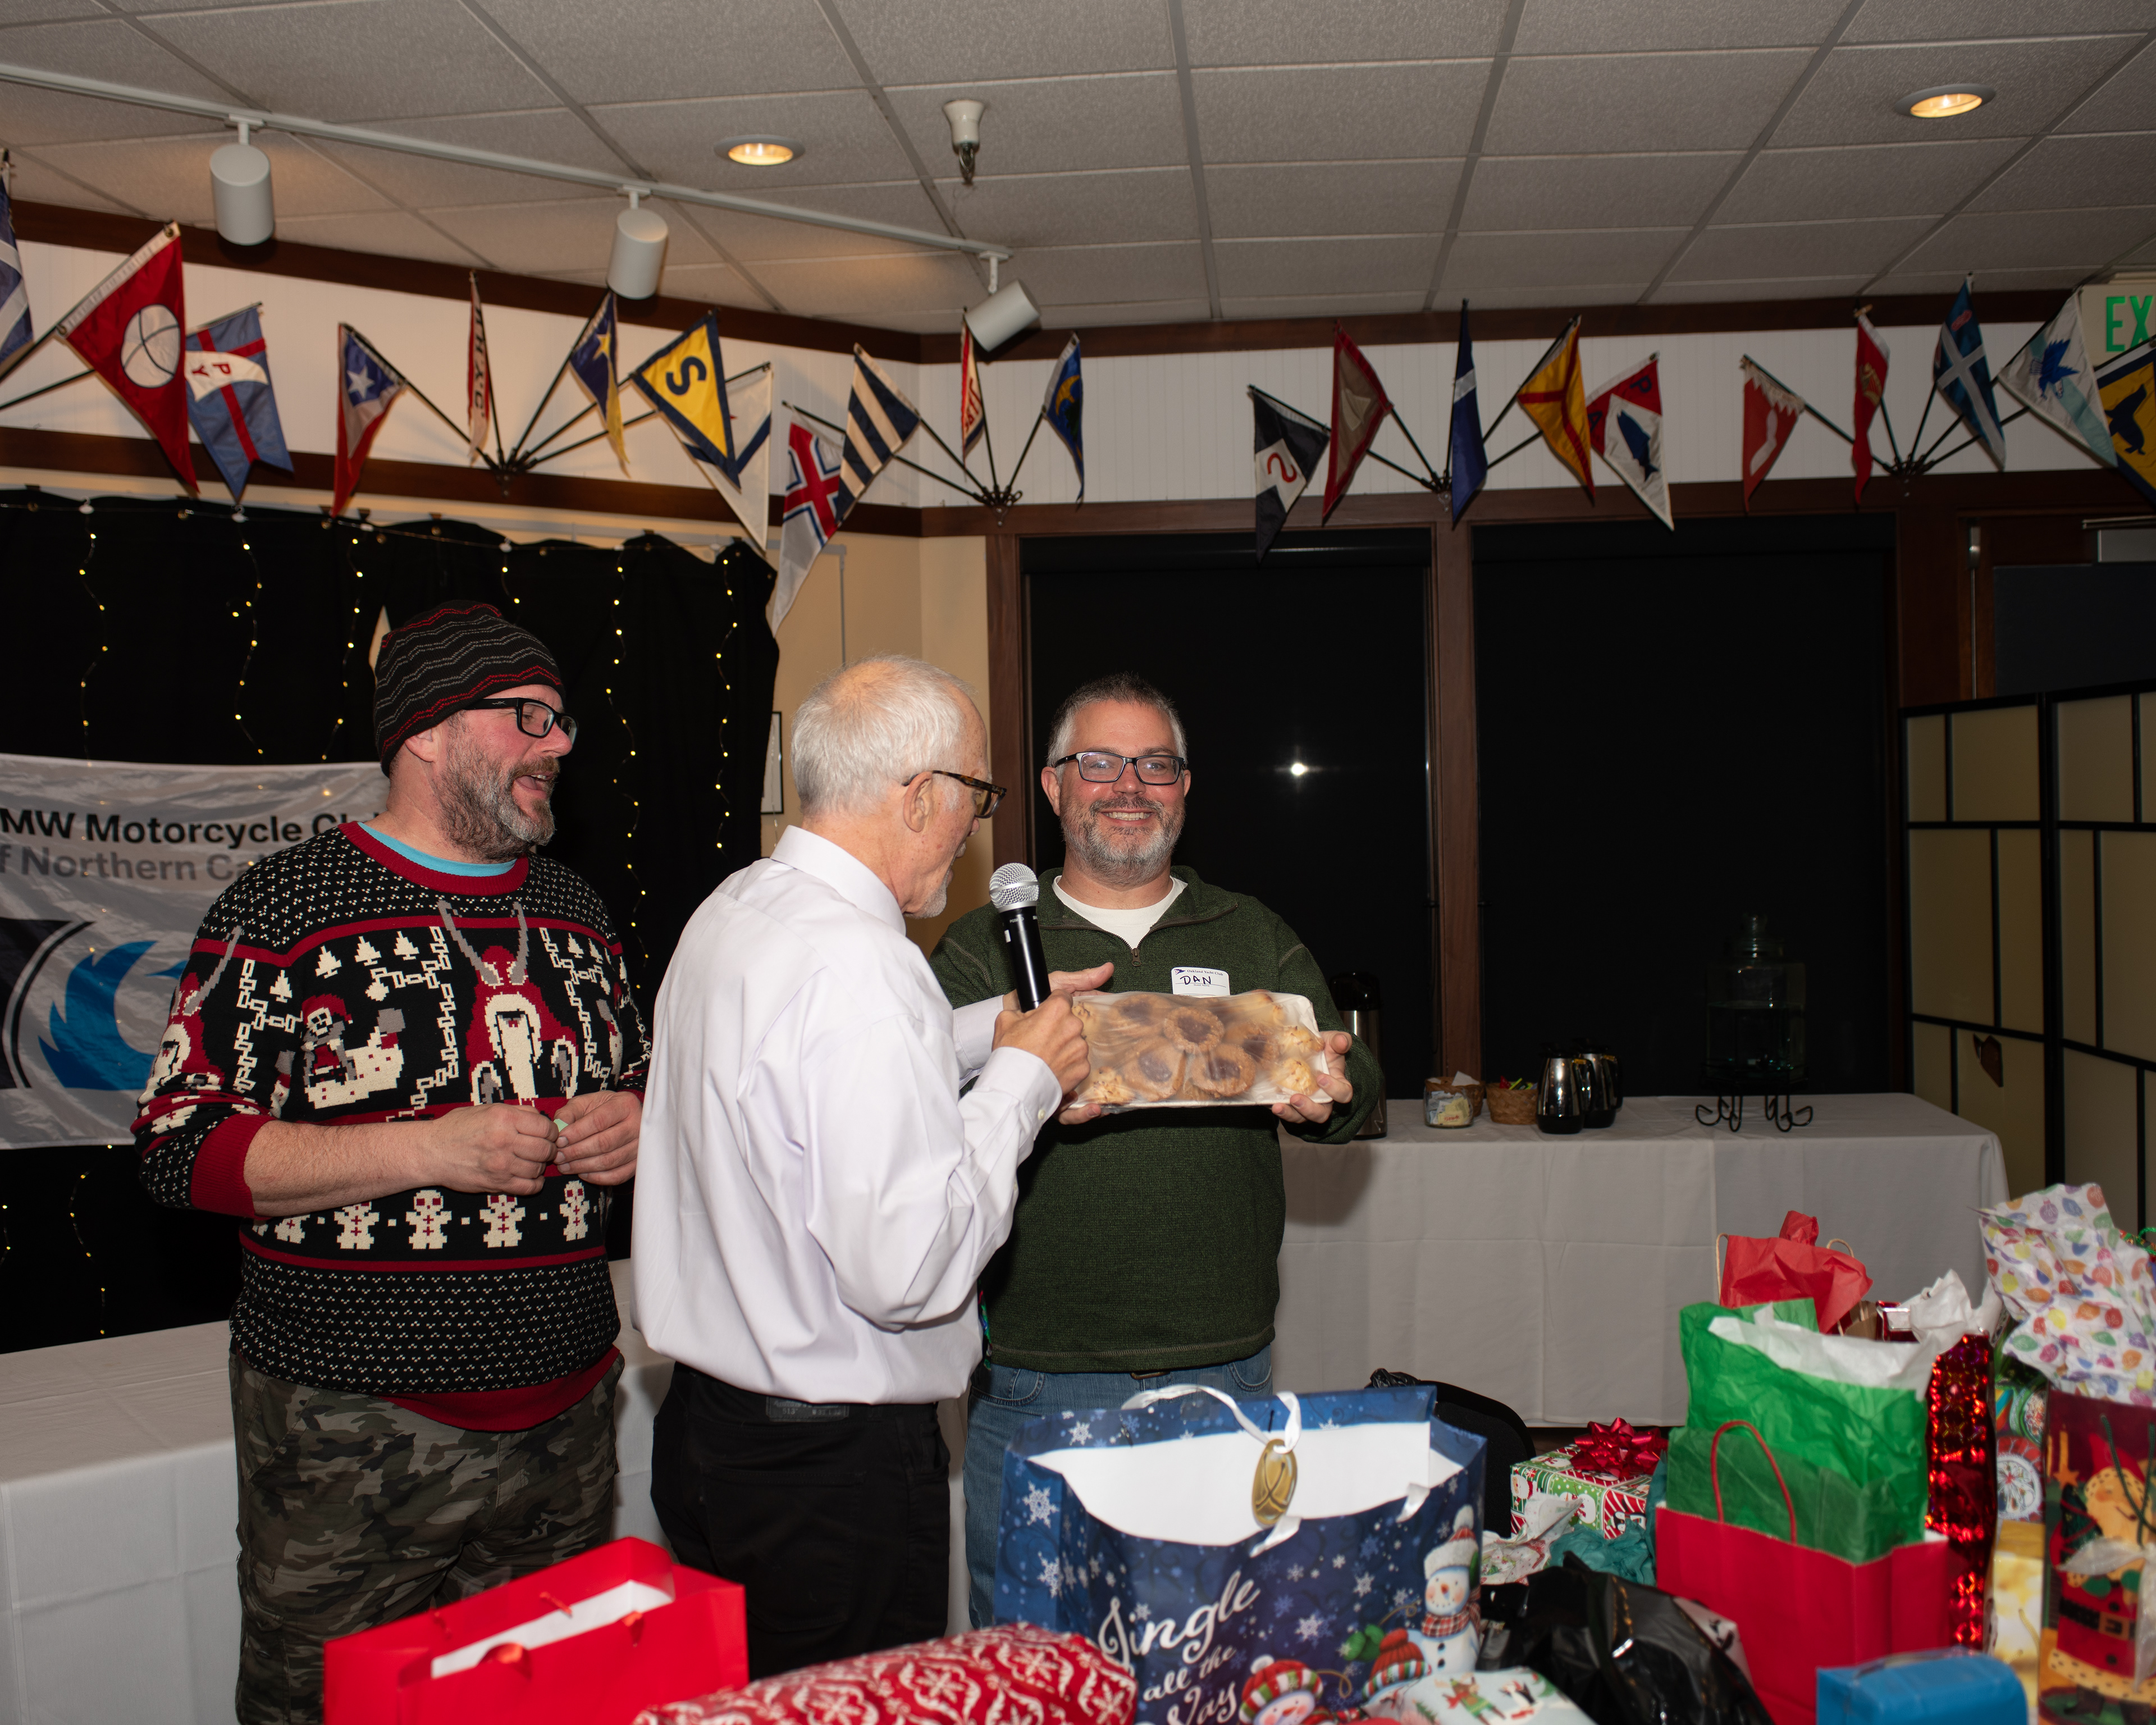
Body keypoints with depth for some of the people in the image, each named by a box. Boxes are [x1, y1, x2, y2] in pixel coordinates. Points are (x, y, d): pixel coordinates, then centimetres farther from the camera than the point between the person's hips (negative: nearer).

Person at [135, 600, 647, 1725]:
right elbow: (179, 1145, -12)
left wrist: (636, 1123, -1)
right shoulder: (282, 909, -7)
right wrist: (426, 1148, -21)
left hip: (566, 1416, 5)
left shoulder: (575, 912, 10)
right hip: (353, 1432, -5)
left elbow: (637, 1078, 23)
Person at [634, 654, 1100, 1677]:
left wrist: (995, 1026, 16)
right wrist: (1022, 1081, -16)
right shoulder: (861, 967, -25)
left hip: (701, 1428, 9)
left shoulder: (733, 912, 5)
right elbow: (907, 1269, -28)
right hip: (838, 1468, -9)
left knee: (740, 1696, 22)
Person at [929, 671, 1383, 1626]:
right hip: (1033, 1377, -1)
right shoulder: (986, 945, 4)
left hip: (1223, 1368, 2)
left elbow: (1351, 1079, 6)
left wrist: (1330, 1094, -18)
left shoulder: (1257, 939, 11)